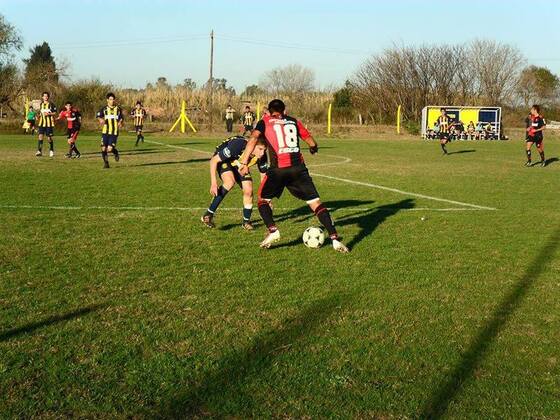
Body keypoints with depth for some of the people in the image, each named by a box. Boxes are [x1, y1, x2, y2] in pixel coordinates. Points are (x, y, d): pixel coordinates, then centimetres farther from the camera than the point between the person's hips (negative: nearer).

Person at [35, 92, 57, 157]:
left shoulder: (51, 104, -1)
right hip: (42, 123, 4)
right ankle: (39, 151, -12)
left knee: (49, 137, 1)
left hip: (49, 123, -3)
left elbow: (55, 113, -2)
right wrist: (39, 115, 7)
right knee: (40, 136, -10)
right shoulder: (41, 104, 14)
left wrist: (49, 114, -17)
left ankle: (51, 151, 20)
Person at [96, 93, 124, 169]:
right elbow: (99, 116, 13)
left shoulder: (118, 109, 4)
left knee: (110, 149, -12)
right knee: (103, 148, -2)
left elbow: (121, 118, 11)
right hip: (105, 131, 2)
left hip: (114, 132, -2)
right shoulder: (104, 109, 5)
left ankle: (116, 153, 24)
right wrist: (101, 119, -10)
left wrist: (120, 122, -11)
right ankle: (106, 163, 16)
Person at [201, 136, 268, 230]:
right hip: (222, 160, -5)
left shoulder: (261, 156, -25)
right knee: (230, 181, -33)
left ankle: (246, 222, 14)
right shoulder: (237, 145, -41)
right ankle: (208, 214, -24)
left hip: (240, 165, 5)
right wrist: (213, 183, -39)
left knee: (248, 191, -10)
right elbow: (213, 160, -32)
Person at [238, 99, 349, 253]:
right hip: (298, 167, 2)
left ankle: (273, 230, -4)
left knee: (263, 200, 18)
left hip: (277, 169, -2)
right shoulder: (294, 121, 20)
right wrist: (314, 148, 47)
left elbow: (254, 138, -4)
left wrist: (244, 162, -9)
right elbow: (311, 142, 24)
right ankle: (335, 239, -6)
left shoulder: (265, 121, 14)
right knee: (315, 202, 4)